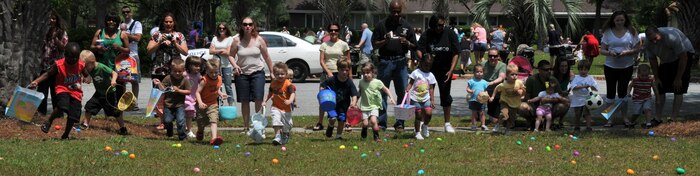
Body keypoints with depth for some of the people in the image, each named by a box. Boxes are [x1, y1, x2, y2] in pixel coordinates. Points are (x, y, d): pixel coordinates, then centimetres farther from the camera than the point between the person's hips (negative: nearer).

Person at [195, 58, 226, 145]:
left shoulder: (219, 79, -3)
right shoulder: (204, 80, -23)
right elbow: (197, 92, -24)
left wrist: (220, 94, -4)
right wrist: (200, 102, -37)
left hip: (213, 104, 3)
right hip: (203, 105, -3)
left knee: (213, 120, -18)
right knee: (201, 123, 13)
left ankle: (214, 138, -32)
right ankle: (200, 132, 49)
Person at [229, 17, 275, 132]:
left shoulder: (259, 40, 0)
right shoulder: (237, 40, -1)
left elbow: (266, 57, 7)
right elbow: (231, 55, 6)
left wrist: (272, 72, 10)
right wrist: (235, 65, -13)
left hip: (257, 72, -1)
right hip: (242, 74, 1)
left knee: (258, 99, -13)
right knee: (244, 101, 4)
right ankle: (246, 126, 14)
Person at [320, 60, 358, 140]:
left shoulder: (349, 83, -12)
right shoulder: (332, 80, -12)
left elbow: (354, 95, -17)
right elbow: (322, 86, 2)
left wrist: (353, 103, -36)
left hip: (343, 105, 1)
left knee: (341, 120, 5)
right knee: (332, 118, -19)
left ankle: (339, 135, 27)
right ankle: (330, 127, 17)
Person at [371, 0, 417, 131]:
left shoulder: (406, 26, 9)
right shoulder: (381, 25, 4)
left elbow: (414, 46, 11)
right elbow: (374, 45, 3)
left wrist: (406, 42, -11)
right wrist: (385, 41, -15)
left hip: (401, 61, 1)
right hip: (385, 61, -1)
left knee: (403, 93, 1)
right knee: (382, 93, 0)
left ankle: (400, 123, 8)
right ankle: (381, 123, 5)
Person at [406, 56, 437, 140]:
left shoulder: (431, 75, 7)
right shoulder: (416, 73, 0)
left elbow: (431, 89, 8)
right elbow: (411, 83, -1)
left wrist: (432, 100, 2)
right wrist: (407, 89, -20)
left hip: (426, 98, 2)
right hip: (415, 98, -2)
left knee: (429, 113, -13)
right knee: (418, 116, -1)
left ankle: (424, 126, 17)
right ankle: (417, 132, 13)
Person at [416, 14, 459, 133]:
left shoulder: (450, 34, -6)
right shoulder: (427, 35, -7)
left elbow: (456, 54, -6)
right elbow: (419, 50, -12)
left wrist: (451, 70, -14)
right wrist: (422, 58, -33)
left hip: (445, 70, 1)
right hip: (429, 69, -1)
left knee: (445, 96, 6)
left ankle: (447, 124, 16)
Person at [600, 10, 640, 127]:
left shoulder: (631, 32, -1)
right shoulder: (608, 32, 0)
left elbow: (637, 49, -1)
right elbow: (602, 50, 0)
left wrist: (627, 52, -19)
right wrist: (610, 53, -21)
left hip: (627, 66, 0)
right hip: (610, 66, 0)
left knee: (622, 92, 7)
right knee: (611, 92, 2)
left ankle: (625, 117, 18)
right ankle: (609, 119, 7)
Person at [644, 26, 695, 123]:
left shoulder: (672, 38, -37)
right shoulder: (648, 44, -19)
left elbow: (683, 57, -28)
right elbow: (652, 60, -2)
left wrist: (678, 78, -22)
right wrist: (656, 78, -4)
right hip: (666, 61, 6)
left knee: (678, 90, -14)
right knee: (660, 88, 0)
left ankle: (673, 119, -14)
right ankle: (658, 118, 6)